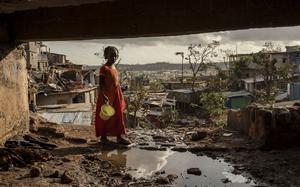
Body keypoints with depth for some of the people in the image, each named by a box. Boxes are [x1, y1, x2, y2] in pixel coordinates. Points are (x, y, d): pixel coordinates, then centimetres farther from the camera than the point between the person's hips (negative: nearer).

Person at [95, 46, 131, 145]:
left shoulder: (114, 68, 12)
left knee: (118, 115, 7)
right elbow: (100, 84, -15)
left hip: (116, 96, 8)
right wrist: (103, 96, -26)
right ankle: (103, 137, 15)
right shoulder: (104, 68, -10)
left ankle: (120, 136, 13)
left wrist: (121, 98, 18)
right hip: (107, 96, -7)